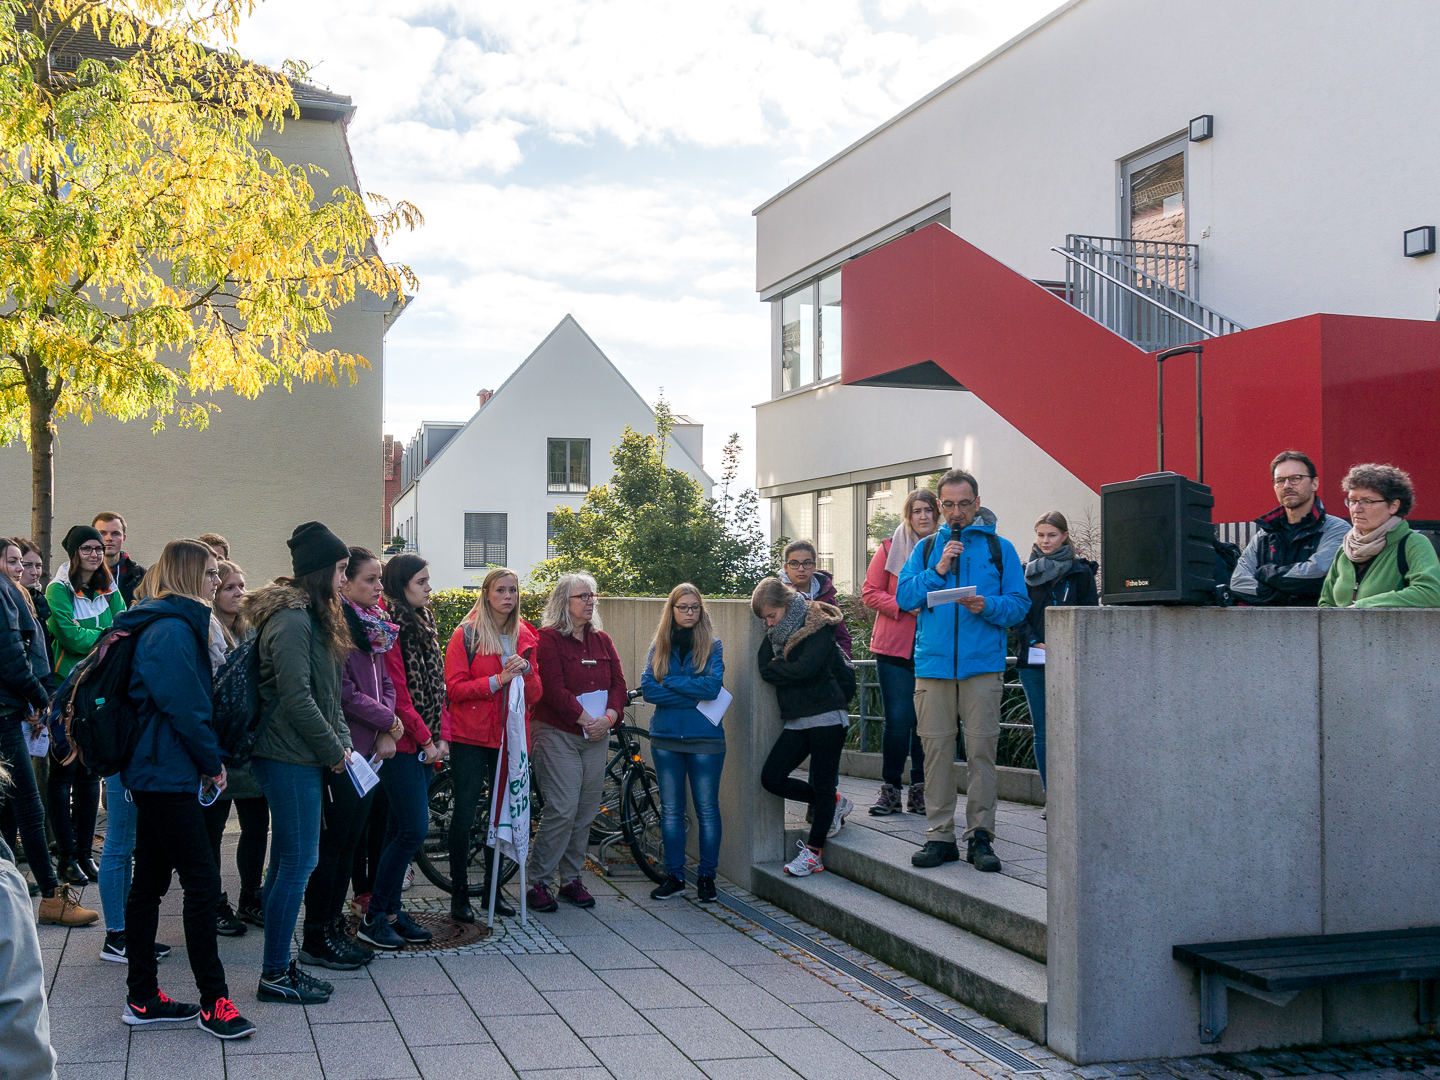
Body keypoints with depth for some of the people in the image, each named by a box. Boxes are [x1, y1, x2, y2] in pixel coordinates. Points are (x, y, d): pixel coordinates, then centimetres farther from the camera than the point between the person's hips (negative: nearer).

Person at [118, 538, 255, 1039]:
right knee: (203, 881, -7)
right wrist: (213, 762, -8)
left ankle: (142, 998, 19)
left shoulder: (170, 626, 17)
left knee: (149, 881, 12)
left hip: (154, 772, 11)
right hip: (169, 773, -11)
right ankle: (213, 1000, -1)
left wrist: (206, 761, 13)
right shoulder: (174, 630, -16)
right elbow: (185, 706, -20)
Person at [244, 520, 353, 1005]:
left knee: (286, 861, 14)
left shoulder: (309, 617, 16)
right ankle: (274, 976, 3)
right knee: (298, 861, -5)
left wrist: (342, 741, 10)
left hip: (297, 758, 11)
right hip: (291, 759, -11)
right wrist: (333, 749, -12)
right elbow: (296, 697, -21)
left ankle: (279, 965, 23)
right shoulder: (292, 621, -17)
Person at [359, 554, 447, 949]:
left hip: (423, 746, 9)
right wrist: (426, 740, -11)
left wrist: (442, 736, 8)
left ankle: (392, 910, 19)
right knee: (413, 830, -9)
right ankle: (374, 918, 1)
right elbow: (397, 694, -17)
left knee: (401, 830, 12)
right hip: (403, 743, -9)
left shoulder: (424, 625, 15)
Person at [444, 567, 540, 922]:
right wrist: (498, 680, -19)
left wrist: (526, 669, -11)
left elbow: (535, 695, 9)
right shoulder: (466, 634, -2)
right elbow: (455, 687, -10)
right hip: (471, 737, -4)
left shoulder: (525, 637, 11)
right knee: (465, 812, -4)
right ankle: (459, 892, 4)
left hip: (509, 736, 5)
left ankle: (492, 888, 20)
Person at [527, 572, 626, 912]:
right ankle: (538, 882, 0)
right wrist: (585, 719, -15)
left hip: (597, 736, 6)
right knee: (562, 810, -11)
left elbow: (618, 683, 9)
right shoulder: (548, 639, -5)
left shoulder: (602, 640, 14)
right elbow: (554, 689, -14)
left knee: (586, 811, 7)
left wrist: (608, 717, -8)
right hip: (558, 734, -6)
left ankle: (572, 878, 18)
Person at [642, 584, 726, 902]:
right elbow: (648, 688, -5)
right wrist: (694, 696, -11)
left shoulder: (712, 645, 2)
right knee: (671, 809, 8)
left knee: (707, 809, 2)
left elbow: (712, 686, -14)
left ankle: (706, 876, 12)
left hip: (704, 738, -3)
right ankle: (674, 876, 16)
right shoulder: (659, 646, 8)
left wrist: (670, 680, -9)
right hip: (665, 737, 3)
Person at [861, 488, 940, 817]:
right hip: (894, 647, -1)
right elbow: (870, 593, 3)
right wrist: (904, 605, -11)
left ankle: (920, 789, 13)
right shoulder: (889, 549, 6)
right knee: (897, 720, -4)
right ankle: (890, 788, 7)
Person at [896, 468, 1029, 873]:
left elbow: (1019, 603, 5)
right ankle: (940, 836, 7)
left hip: (982, 662, -2)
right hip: (933, 662, 2)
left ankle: (980, 836, 2)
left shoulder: (999, 548, 10)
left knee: (981, 749, -4)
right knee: (936, 748, 1)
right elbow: (904, 597, 6)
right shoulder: (926, 548, 16)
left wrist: (989, 606, -13)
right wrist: (938, 571, -6)